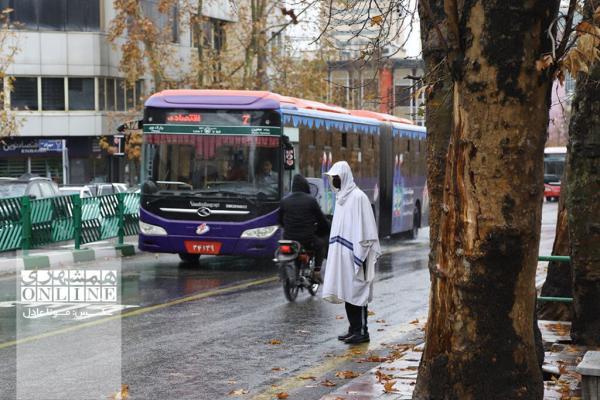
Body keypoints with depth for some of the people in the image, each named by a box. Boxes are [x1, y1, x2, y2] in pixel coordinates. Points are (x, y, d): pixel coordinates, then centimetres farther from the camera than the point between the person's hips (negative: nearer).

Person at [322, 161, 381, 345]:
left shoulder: (358, 197, -13)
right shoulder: (341, 196, 14)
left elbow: (363, 228, -17)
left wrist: (359, 254, -20)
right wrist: (335, 252, 16)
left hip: (354, 253, -9)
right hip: (342, 254, 9)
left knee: (356, 291, -5)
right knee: (346, 291, 11)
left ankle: (362, 331, 0)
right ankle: (354, 329, 18)